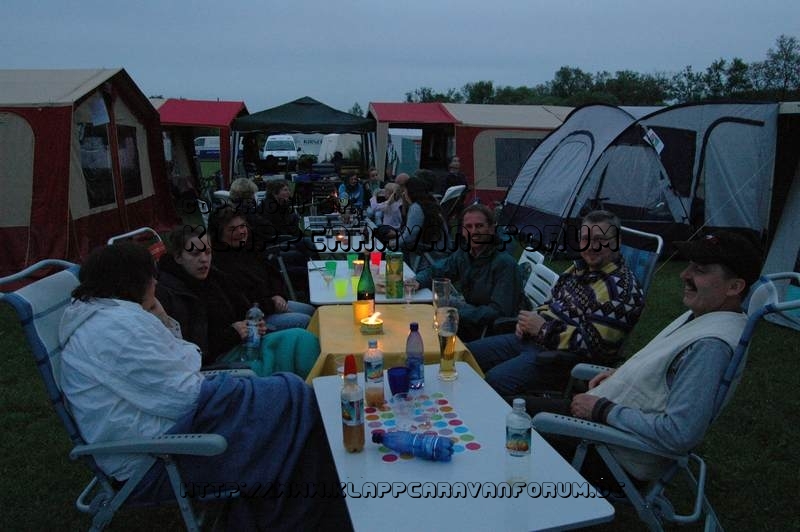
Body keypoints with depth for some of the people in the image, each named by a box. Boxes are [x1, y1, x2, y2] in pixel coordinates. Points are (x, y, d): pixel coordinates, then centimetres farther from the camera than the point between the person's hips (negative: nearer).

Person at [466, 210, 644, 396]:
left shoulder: (621, 289, -16)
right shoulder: (580, 267, 12)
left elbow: (594, 343, -22)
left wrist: (543, 329, -18)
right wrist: (532, 319, 4)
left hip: (565, 356, -9)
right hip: (532, 338, 9)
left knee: (494, 380, -29)